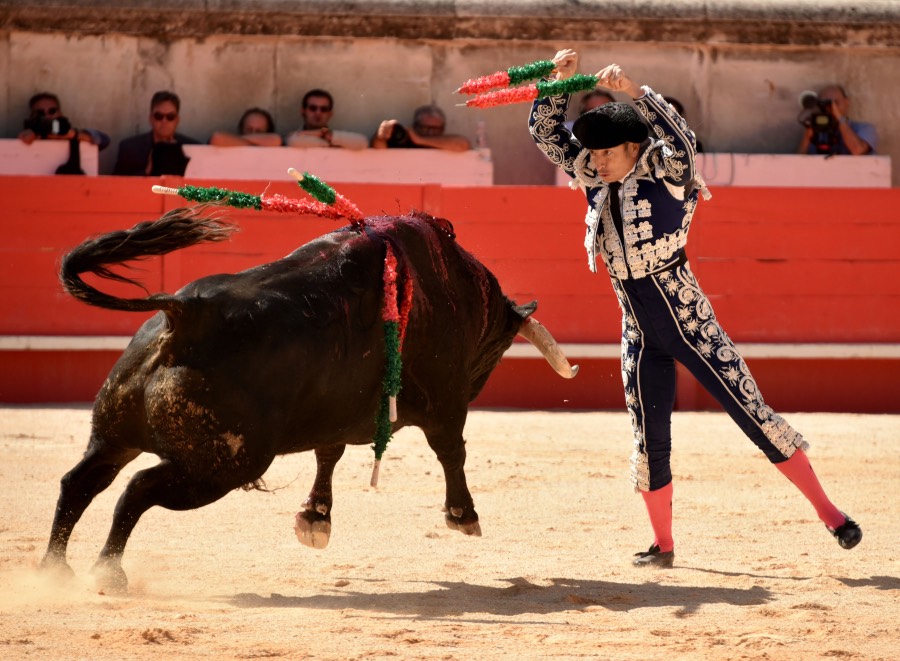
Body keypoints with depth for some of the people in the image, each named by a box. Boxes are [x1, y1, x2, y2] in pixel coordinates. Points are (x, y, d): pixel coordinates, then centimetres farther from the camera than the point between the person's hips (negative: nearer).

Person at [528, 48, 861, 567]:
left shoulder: (666, 174, -9)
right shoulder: (598, 183, 6)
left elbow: (680, 138, -30)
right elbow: (547, 135, 8)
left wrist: (633, 90, -38)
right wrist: (560, 81, -8)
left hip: (691, 325, -5)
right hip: (640, 335, 5)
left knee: (752, 412, -6)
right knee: (650, 440, 7)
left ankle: (829, 513, -2)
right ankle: (663, 545, 20)